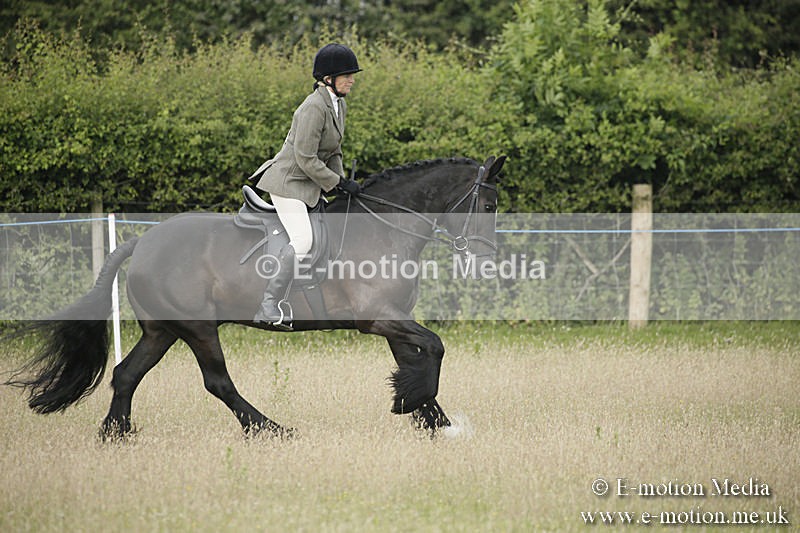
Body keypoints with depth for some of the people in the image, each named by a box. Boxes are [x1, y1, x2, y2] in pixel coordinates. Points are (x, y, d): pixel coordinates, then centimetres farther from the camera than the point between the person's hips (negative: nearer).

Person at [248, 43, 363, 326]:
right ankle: (268, 306, -21)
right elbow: (306, 159, -24)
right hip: (288, 182, -10)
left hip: (309, 185, 10)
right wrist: (339, 183, -16)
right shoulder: (314, 107, -21)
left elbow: (333, 151, 20)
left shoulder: (339, 105, 9)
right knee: (302, 240, -24)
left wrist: (341, 182, 6)